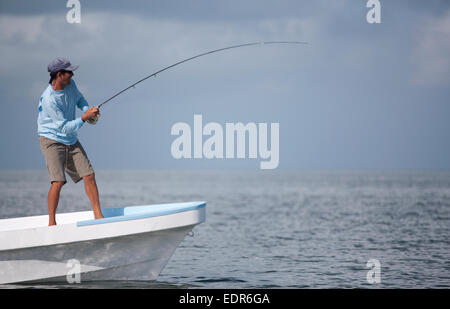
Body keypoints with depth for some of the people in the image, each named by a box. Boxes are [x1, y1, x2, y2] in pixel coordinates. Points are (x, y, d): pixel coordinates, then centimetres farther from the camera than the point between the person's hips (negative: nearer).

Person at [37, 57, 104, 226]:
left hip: (71, 141, 7)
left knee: (89, 175, 1)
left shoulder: (70, 84, -4)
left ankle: (98, 216, 9)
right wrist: (85, 117, -25)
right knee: (58, 181, -19)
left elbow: (79, 99, 19)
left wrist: (88, 109, -1)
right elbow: (65, 128, -23)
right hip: (52, 140, -7)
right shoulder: (49, 100, -26)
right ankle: (51, 223, -9)